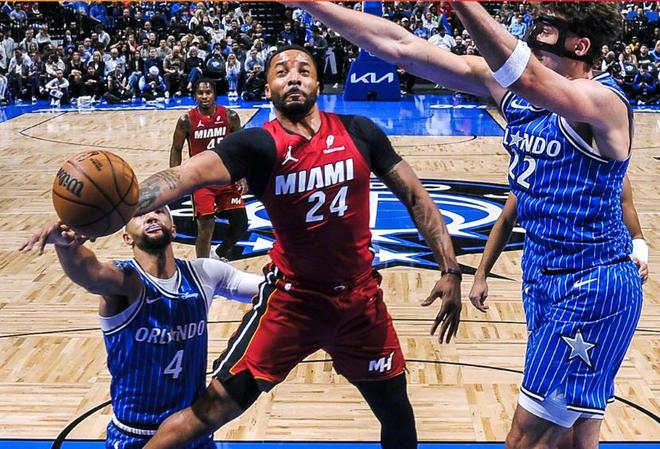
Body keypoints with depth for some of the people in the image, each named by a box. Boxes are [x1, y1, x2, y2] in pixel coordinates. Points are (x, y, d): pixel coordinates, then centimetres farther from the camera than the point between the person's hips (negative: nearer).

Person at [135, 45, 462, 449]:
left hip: (360, 297, 3)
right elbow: (188, 174, -33)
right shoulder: (259, 145, -16)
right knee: (212, 410, -9)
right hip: (292, 299, -3)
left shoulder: (359, 133, -6)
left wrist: (450, 270, -3)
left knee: (397, 411, 17)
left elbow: (415, 196, 2)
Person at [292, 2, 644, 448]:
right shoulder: (510, 88, 2)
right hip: (548, 279, 8)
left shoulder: (602, 99, -18)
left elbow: (526, 78, -40)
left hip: (594, 288, -8)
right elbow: (404, 49, -1)